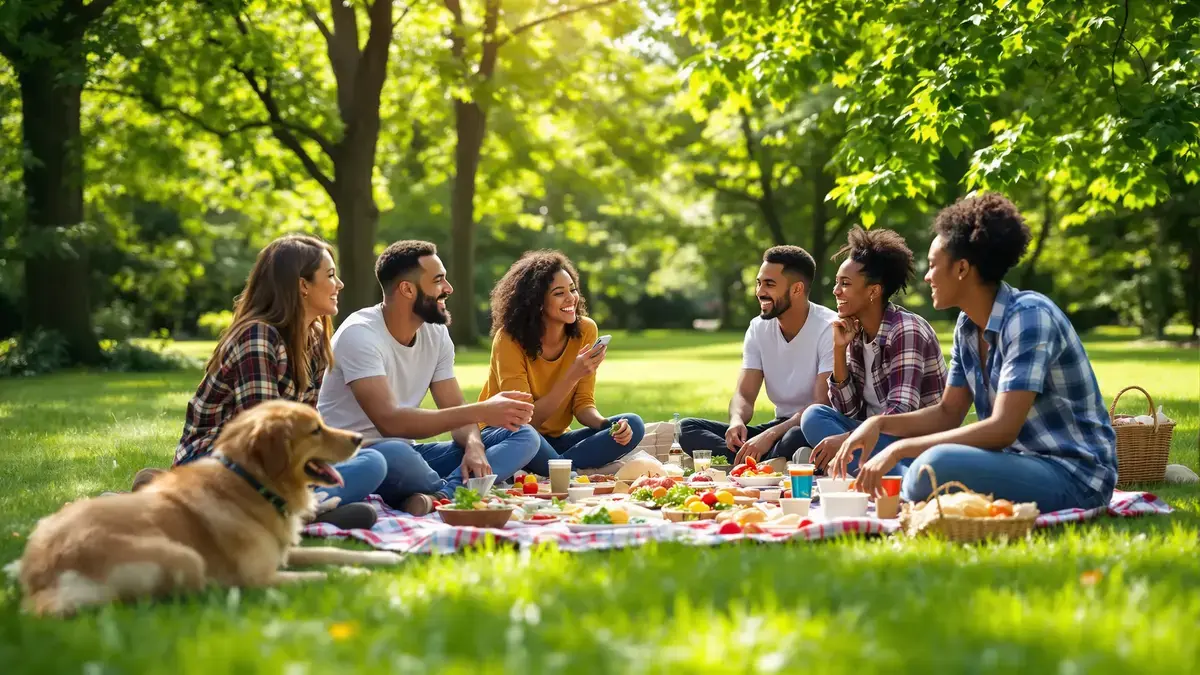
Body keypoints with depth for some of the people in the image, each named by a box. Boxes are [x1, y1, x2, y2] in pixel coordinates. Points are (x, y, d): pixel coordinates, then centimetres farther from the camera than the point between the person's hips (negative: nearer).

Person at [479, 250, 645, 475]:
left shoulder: (585, 331, -6)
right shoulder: (510, 339, -19)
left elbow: (583, 404, -4)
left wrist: (607, 424, -26)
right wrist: (573, 376, -32)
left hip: (553, 440, 5)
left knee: (632, 426, -17)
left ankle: (559, 470, -25)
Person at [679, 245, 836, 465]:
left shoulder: (829, 329, -14)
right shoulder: (758, 328, 6)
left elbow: (823, 404, -20)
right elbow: (744, 395, 2)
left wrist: (771, 435, -32)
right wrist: (737, 420, -23)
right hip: (780, 426, 7)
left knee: (795, 438, -43)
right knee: (688, 427, -11)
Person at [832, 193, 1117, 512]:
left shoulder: (1029, 316, -20)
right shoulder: (968, 327, 6)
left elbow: (1002, 429, -28)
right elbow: (948, 414, 14)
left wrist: (901, 448, -27)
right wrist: (880, 423, -4)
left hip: (1076, 476, -9)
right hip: (1022, 461, 9)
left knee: (937, 464, -32)